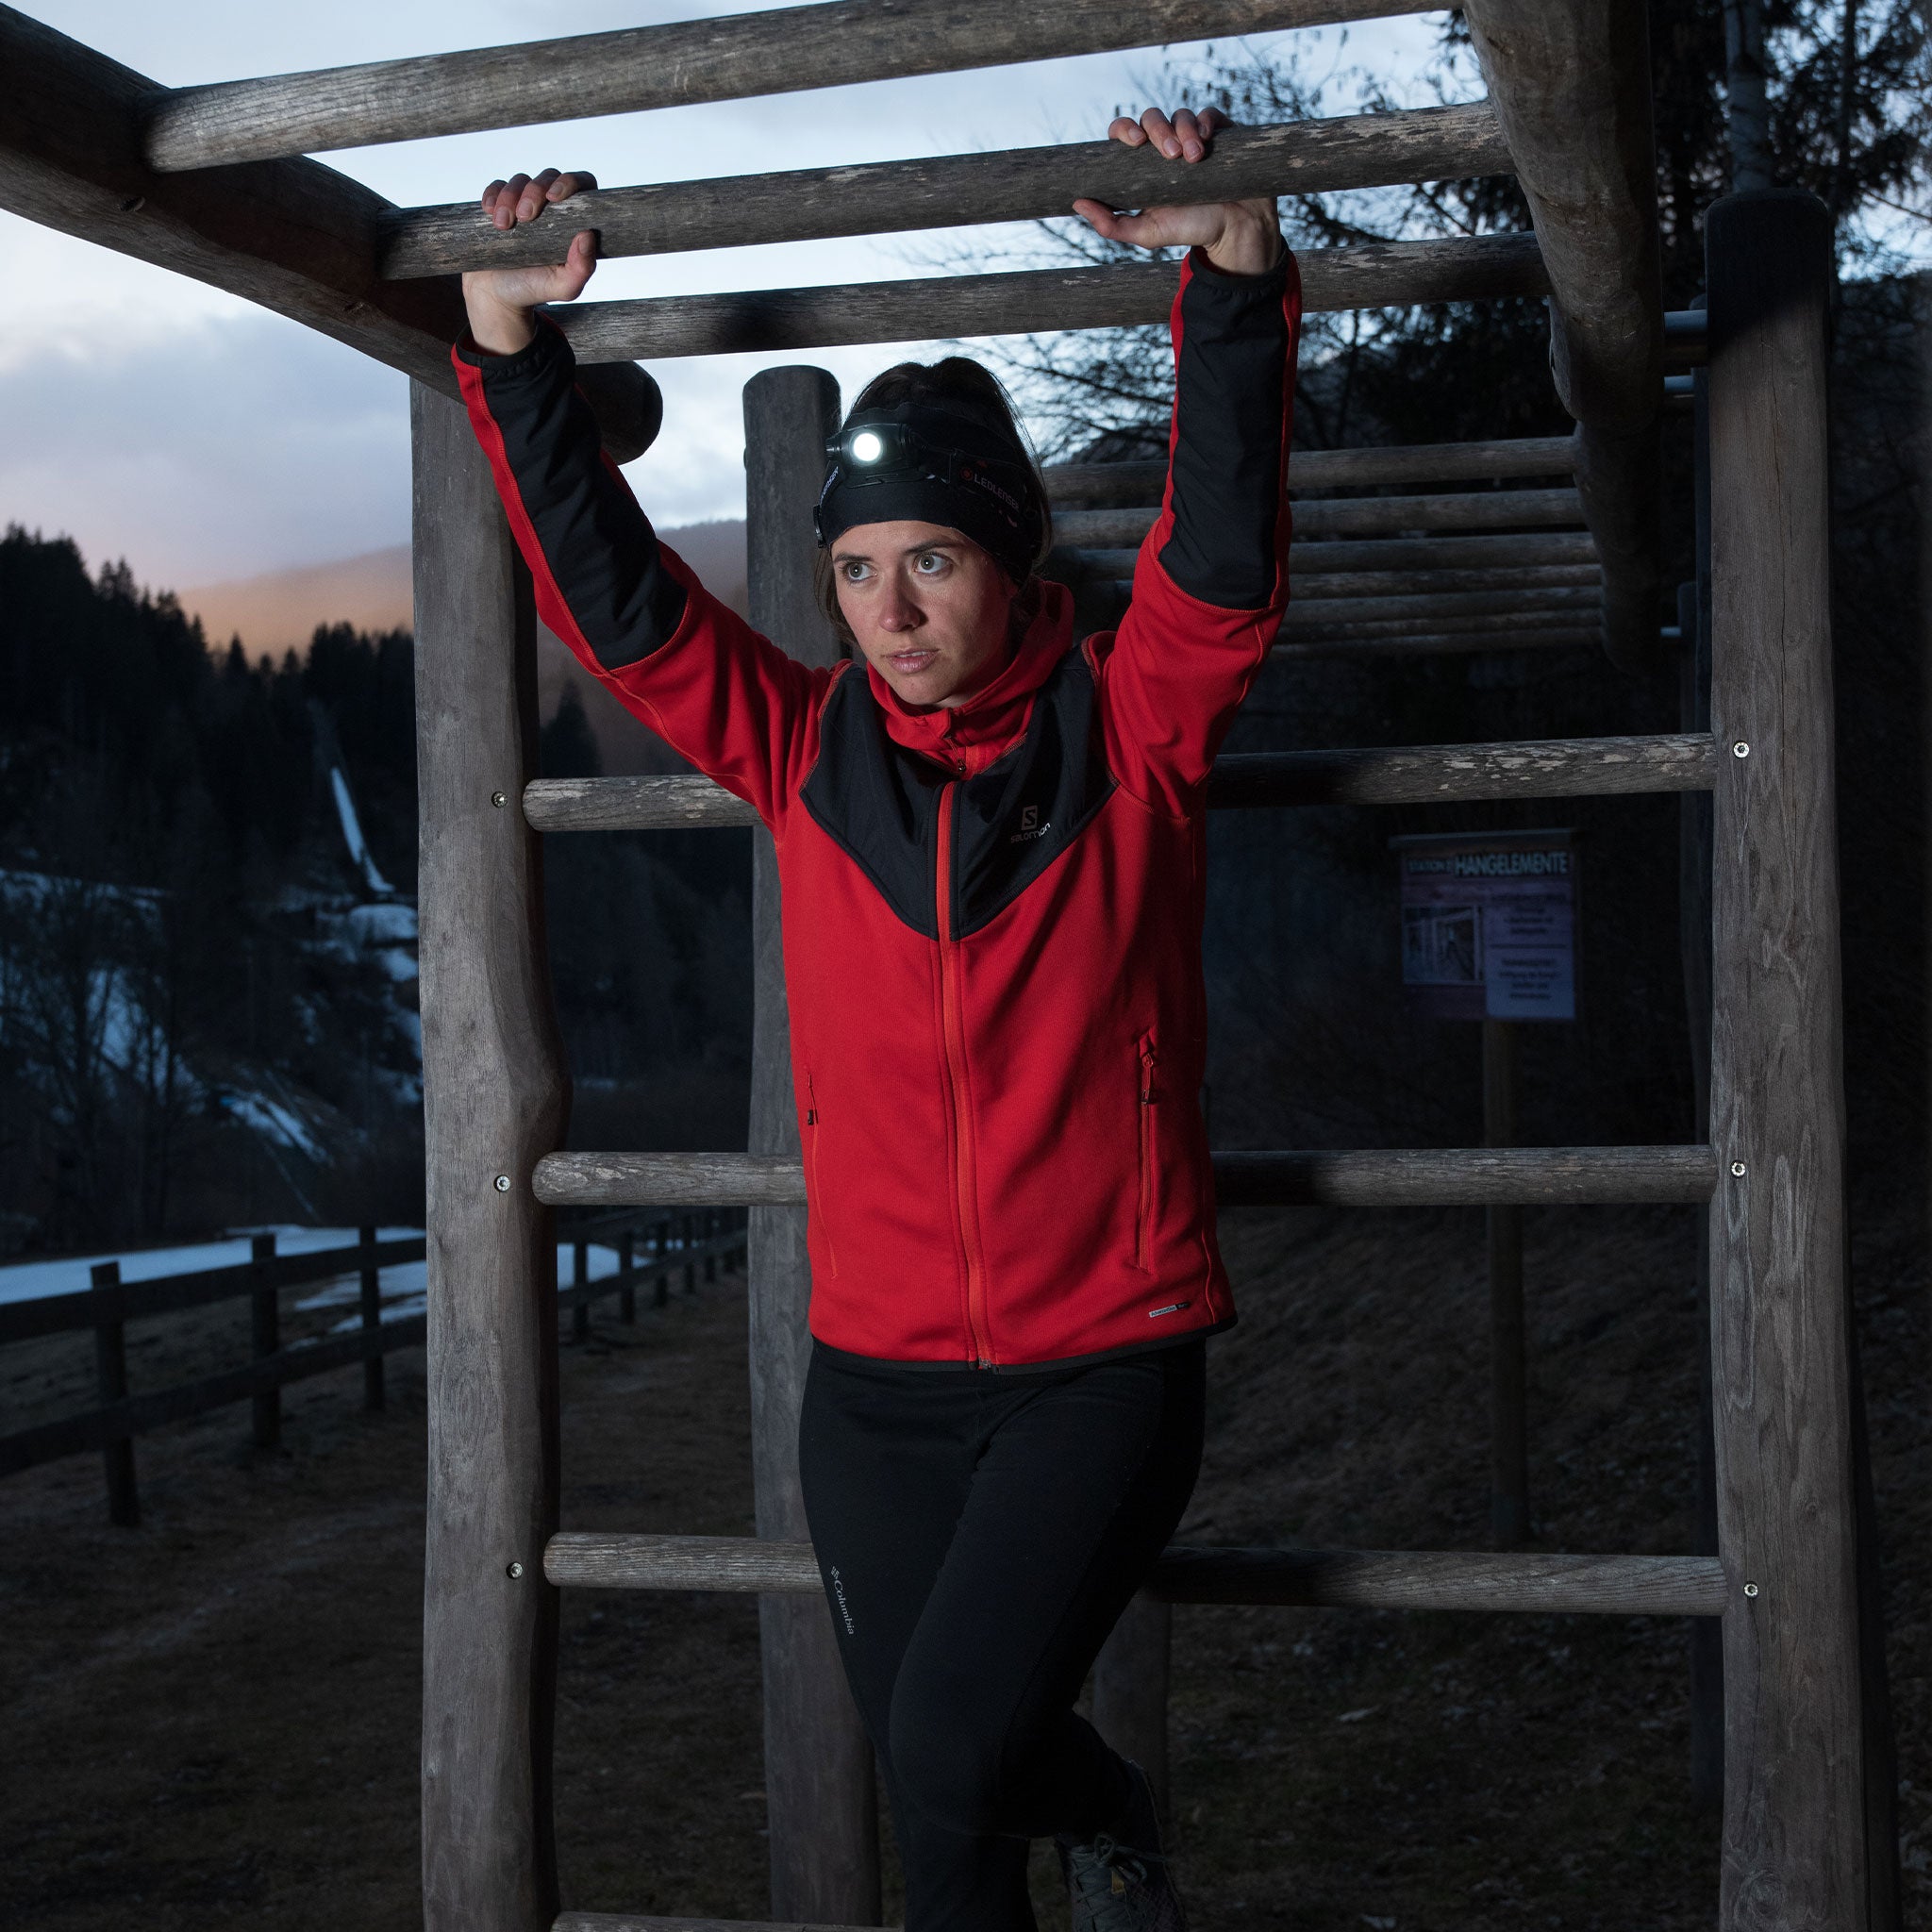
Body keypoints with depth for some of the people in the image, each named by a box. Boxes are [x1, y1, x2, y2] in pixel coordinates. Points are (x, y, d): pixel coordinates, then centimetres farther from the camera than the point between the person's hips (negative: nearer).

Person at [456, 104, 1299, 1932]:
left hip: (1107, 1365, -3)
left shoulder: (1132, 735, -4)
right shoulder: (809, 755, 3)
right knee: (930, 1766, 14)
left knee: (948, 1744, -15)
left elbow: (1226, 553, -18)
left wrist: (1232, 273, -28)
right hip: (878, 1379, 4)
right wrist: (510, 344, -8)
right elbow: (611, 593, -1)